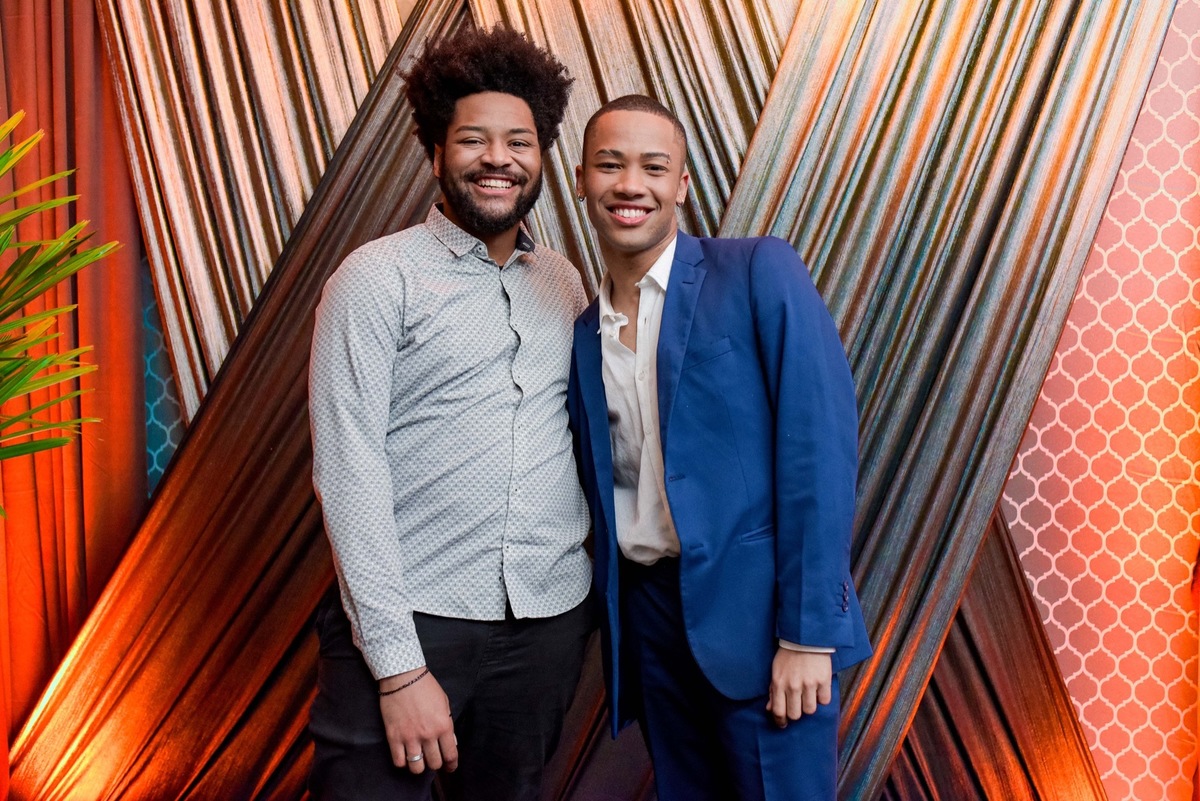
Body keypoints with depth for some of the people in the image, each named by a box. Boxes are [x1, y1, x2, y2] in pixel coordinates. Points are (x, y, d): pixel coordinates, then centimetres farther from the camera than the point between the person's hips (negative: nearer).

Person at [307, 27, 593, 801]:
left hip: (550, 619, 5)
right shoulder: (379, 278, -6)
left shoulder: (565, 281, 8)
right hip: (413, 618, -4)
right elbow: (347, 469, -11)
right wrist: (400, 665, -14)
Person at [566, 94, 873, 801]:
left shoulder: (759, 271, -6)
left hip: (755, 609, -5)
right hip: (647, 614, 5)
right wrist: (608, 622, 7)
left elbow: (820, 443, -13)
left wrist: (808, 631, -16)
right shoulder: (583, 332, 9)